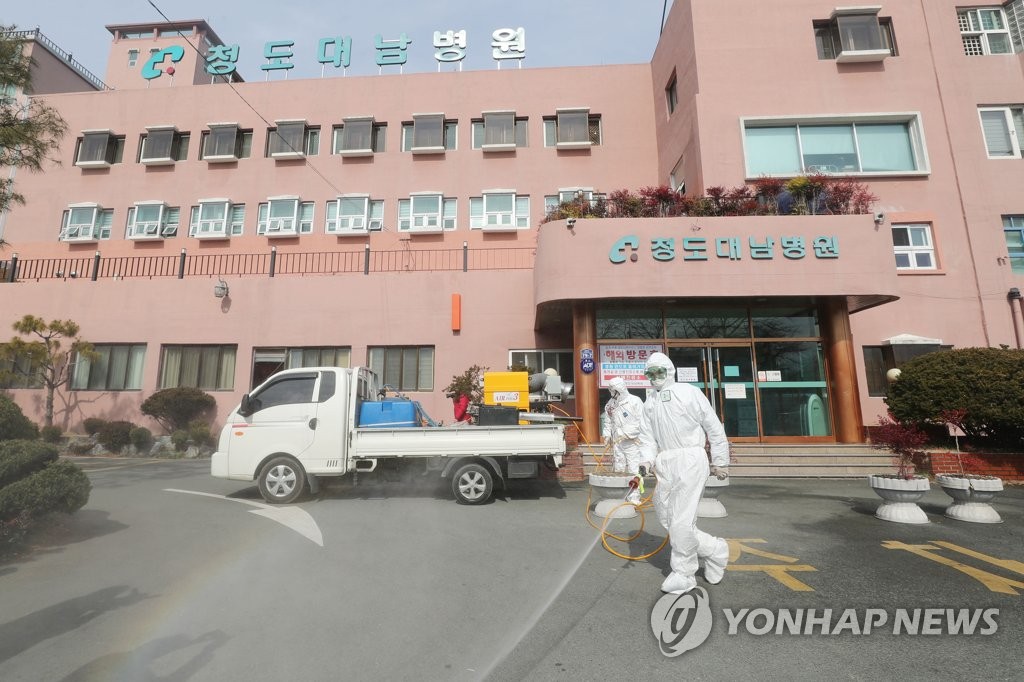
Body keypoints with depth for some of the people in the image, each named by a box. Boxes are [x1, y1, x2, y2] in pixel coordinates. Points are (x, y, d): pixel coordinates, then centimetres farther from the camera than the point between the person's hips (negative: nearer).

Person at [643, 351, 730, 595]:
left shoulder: (689, 392, -2)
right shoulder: (649, 403, 15)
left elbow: (714, 428, 0)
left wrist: (720, 462, 1)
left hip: (690, 459, -6)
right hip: (664, 463, 7)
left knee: (681, 519, -5)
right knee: (667, 518, 9)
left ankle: (683, 574, 13)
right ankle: (715, 550, 28)